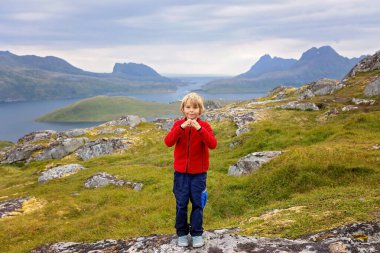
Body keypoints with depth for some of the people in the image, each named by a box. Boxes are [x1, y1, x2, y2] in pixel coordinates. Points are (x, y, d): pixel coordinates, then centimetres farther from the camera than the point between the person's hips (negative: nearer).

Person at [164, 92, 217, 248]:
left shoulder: (204, 126, -5)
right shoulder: (178, 124, -2)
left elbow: (212, 145, -22)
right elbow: (168, 142, -18)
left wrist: (199, 128, -32)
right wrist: (181, 127, -30)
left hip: (199, 173, -1)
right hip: (180, 172, 1)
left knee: (197, 204, 7)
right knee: (181, 204, 7)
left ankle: (197, 234, 21)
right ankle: (182, 234, 22)